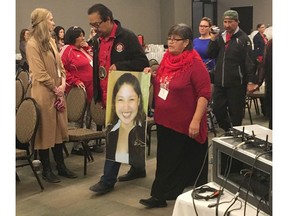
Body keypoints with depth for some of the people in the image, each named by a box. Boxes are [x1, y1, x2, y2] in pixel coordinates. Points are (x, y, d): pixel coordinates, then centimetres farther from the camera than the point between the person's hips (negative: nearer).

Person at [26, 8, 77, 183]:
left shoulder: (51, 41, 14)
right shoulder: (32, 44, -13)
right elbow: (40, 73, -17)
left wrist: (63, 84, -1)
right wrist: (55, 89, -10)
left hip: (58, 92, 8)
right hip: (43, 94, -8)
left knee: (59, 129, 13)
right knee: (45, 131, 2)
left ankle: (61, 166, 24)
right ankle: (47, 170, 14)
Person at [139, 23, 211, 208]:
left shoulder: (195, 64, -16)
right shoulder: (167, 59, 7)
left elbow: (204, 94, -19)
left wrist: (196, 120, -24)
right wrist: (150, 76, 3)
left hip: (184, 124, -7)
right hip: (164, 120, 7)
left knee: (187, 161, 9)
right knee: (166, 159, 12)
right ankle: (161, 195, 22)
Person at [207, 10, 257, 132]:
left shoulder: (243, 38, -7)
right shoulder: (220, 36, 10)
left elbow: (249, 62, -10)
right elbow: (211, 55, 6)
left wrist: (251, 81, -16)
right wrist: (213, 40, -7)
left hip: (236, 83, -5)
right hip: (219, 82, 5)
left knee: (236, 112, 5)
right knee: (217, 109, 9)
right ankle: (228, 131, 29)